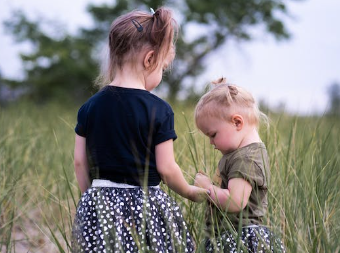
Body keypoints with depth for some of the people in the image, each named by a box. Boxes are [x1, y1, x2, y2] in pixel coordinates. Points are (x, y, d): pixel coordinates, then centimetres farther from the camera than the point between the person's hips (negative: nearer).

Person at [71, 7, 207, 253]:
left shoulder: (90, 106, 2)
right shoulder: (159, 110, -10)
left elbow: (80, 162, 5)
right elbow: (166, 168, -7)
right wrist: (191, 191, 10)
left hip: (99, 205, 4)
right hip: (145, 205, -4)